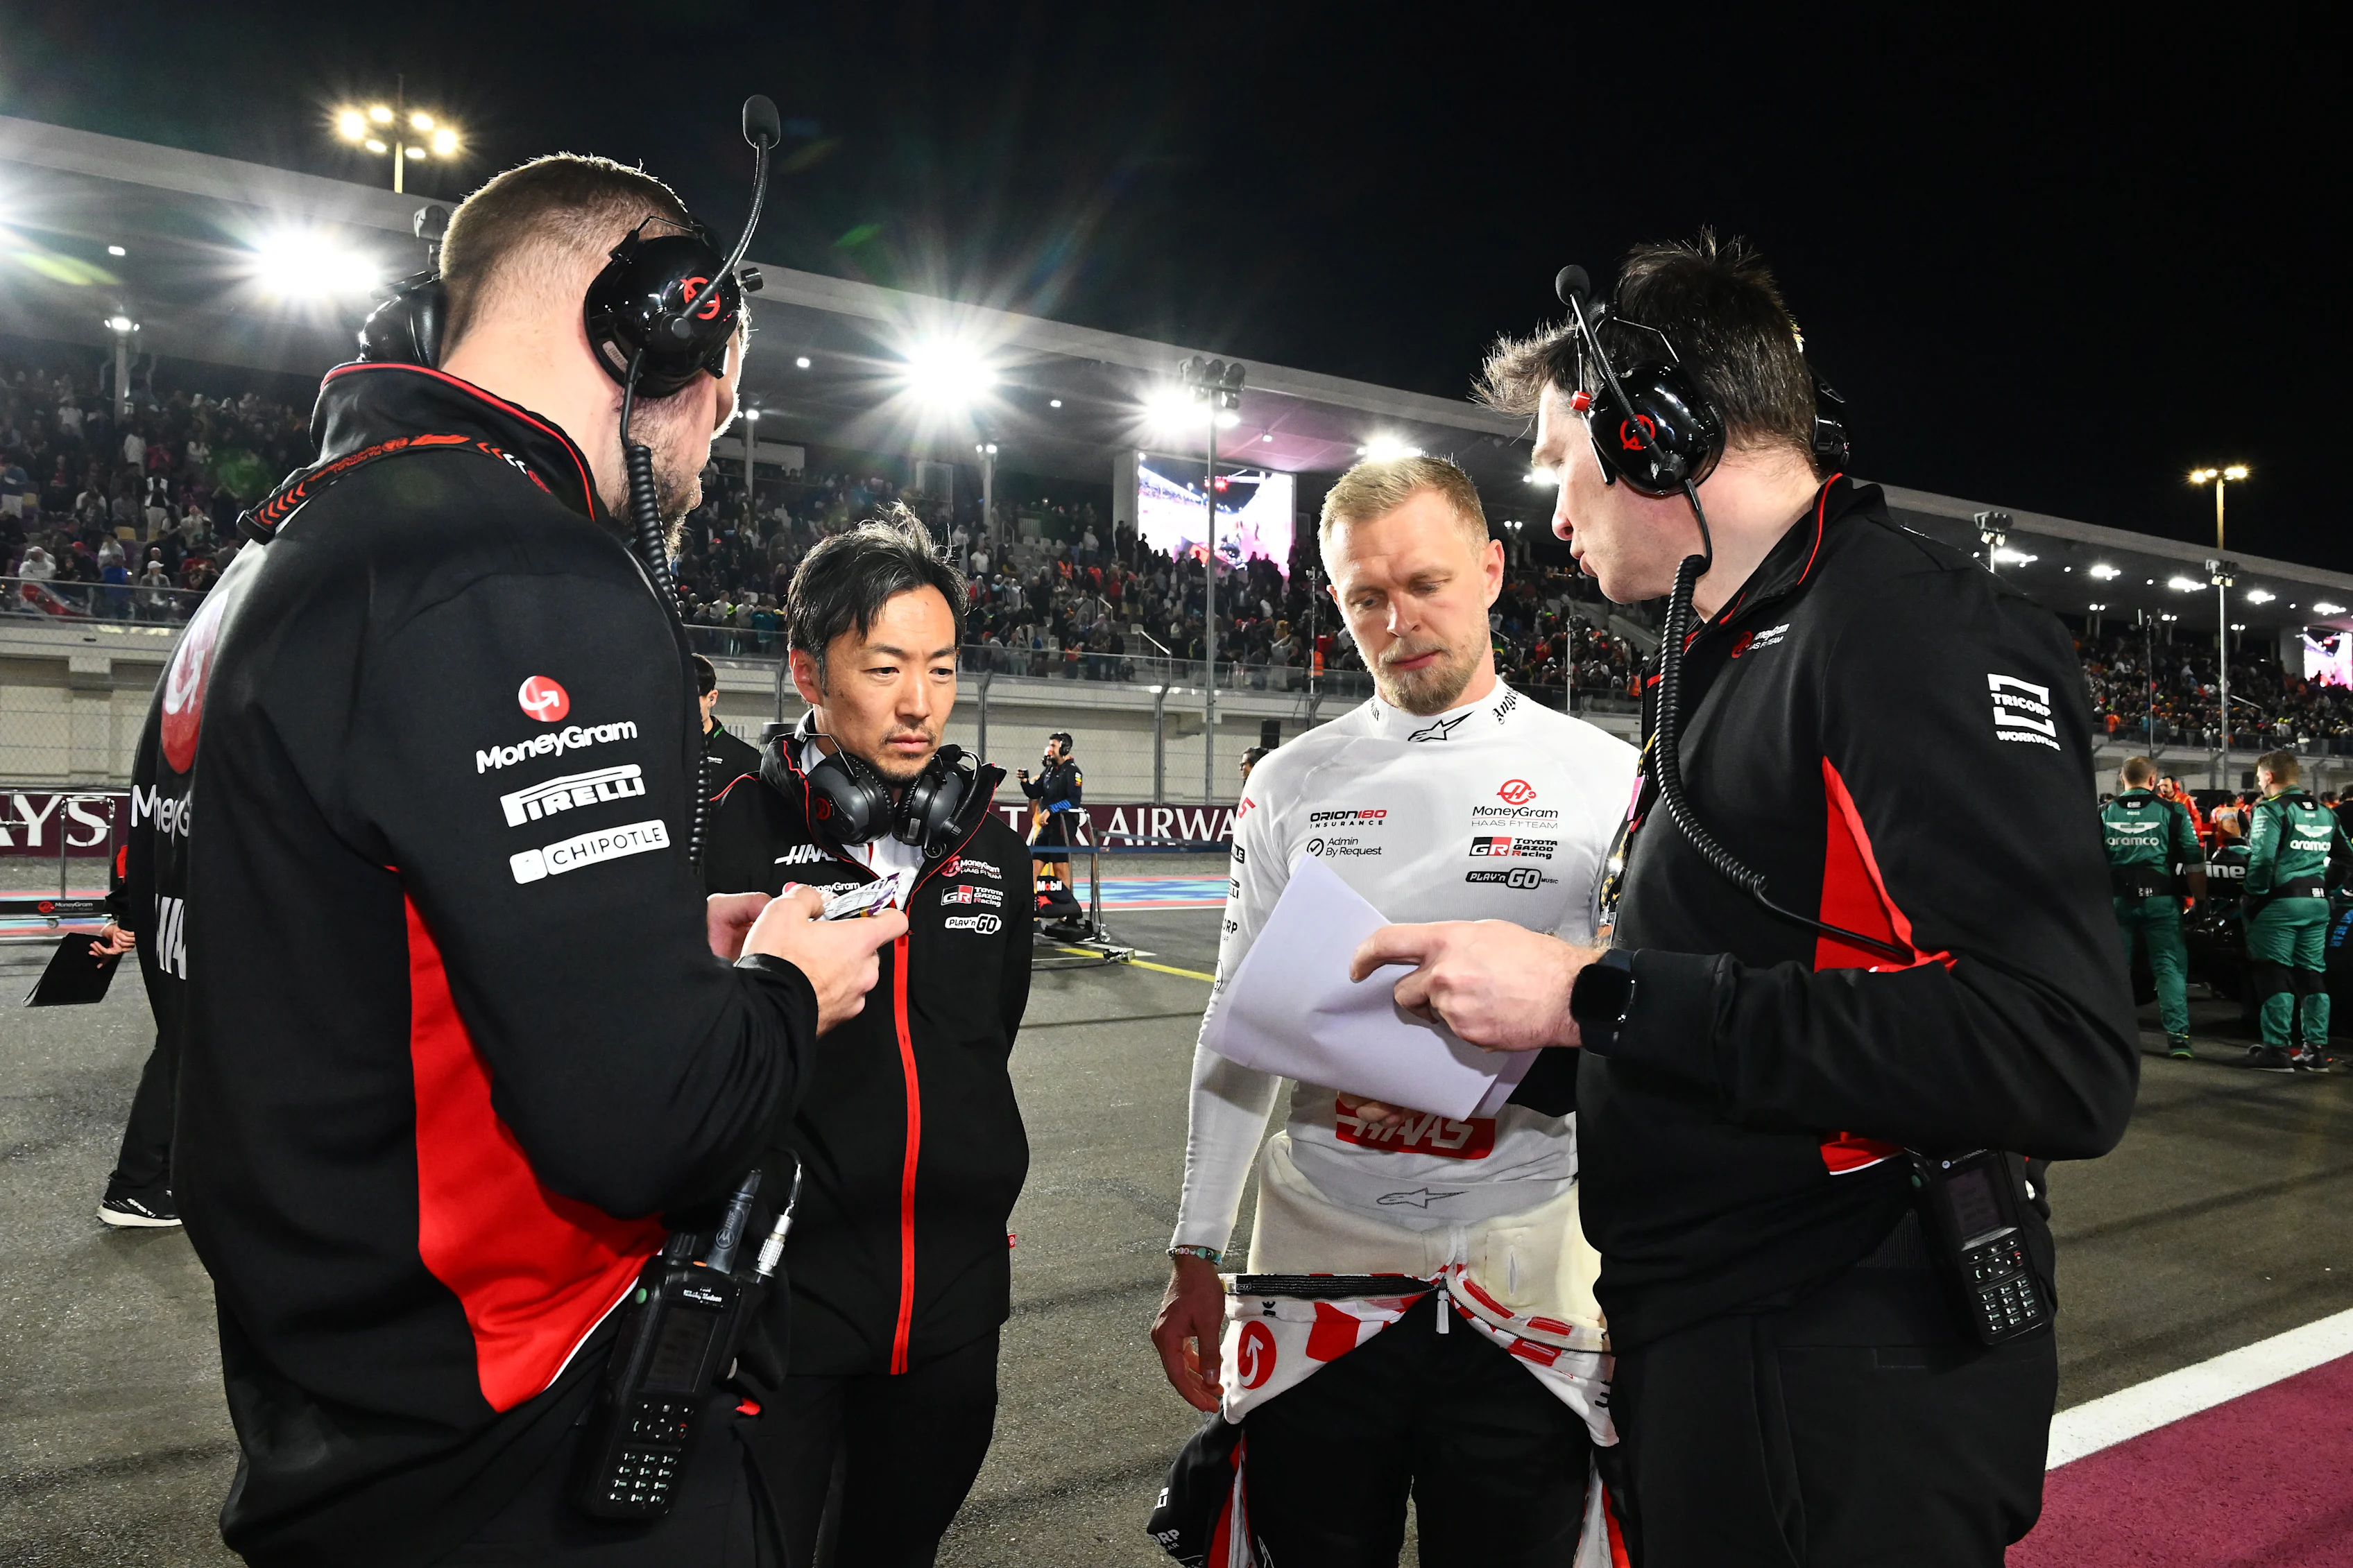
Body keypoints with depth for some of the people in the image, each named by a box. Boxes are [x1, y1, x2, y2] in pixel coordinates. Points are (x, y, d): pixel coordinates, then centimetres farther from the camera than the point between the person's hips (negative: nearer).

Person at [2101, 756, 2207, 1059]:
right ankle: (2177, 1036, -6)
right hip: (2159, 899, -2)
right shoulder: (2172, 812, 0)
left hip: (2117, 899, 2)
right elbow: (2194, 861, -1)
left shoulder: (2104, 814, 5)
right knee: (2169, 966, 0)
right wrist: (2199, 899, 7)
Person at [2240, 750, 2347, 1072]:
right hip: (2317, 901, 7)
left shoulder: (2271, 809, -10)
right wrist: (2327, 885, 22)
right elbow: (2343, 855, 19)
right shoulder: (2323, 812, 16)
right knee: (2313, 974, 10)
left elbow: (2262, 859, -19)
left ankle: (2276, 1048, -3)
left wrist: (2253, 898, -11)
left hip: (2281, 901, -7)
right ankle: (2316, 1048, 12)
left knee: (2275, 974, -3)